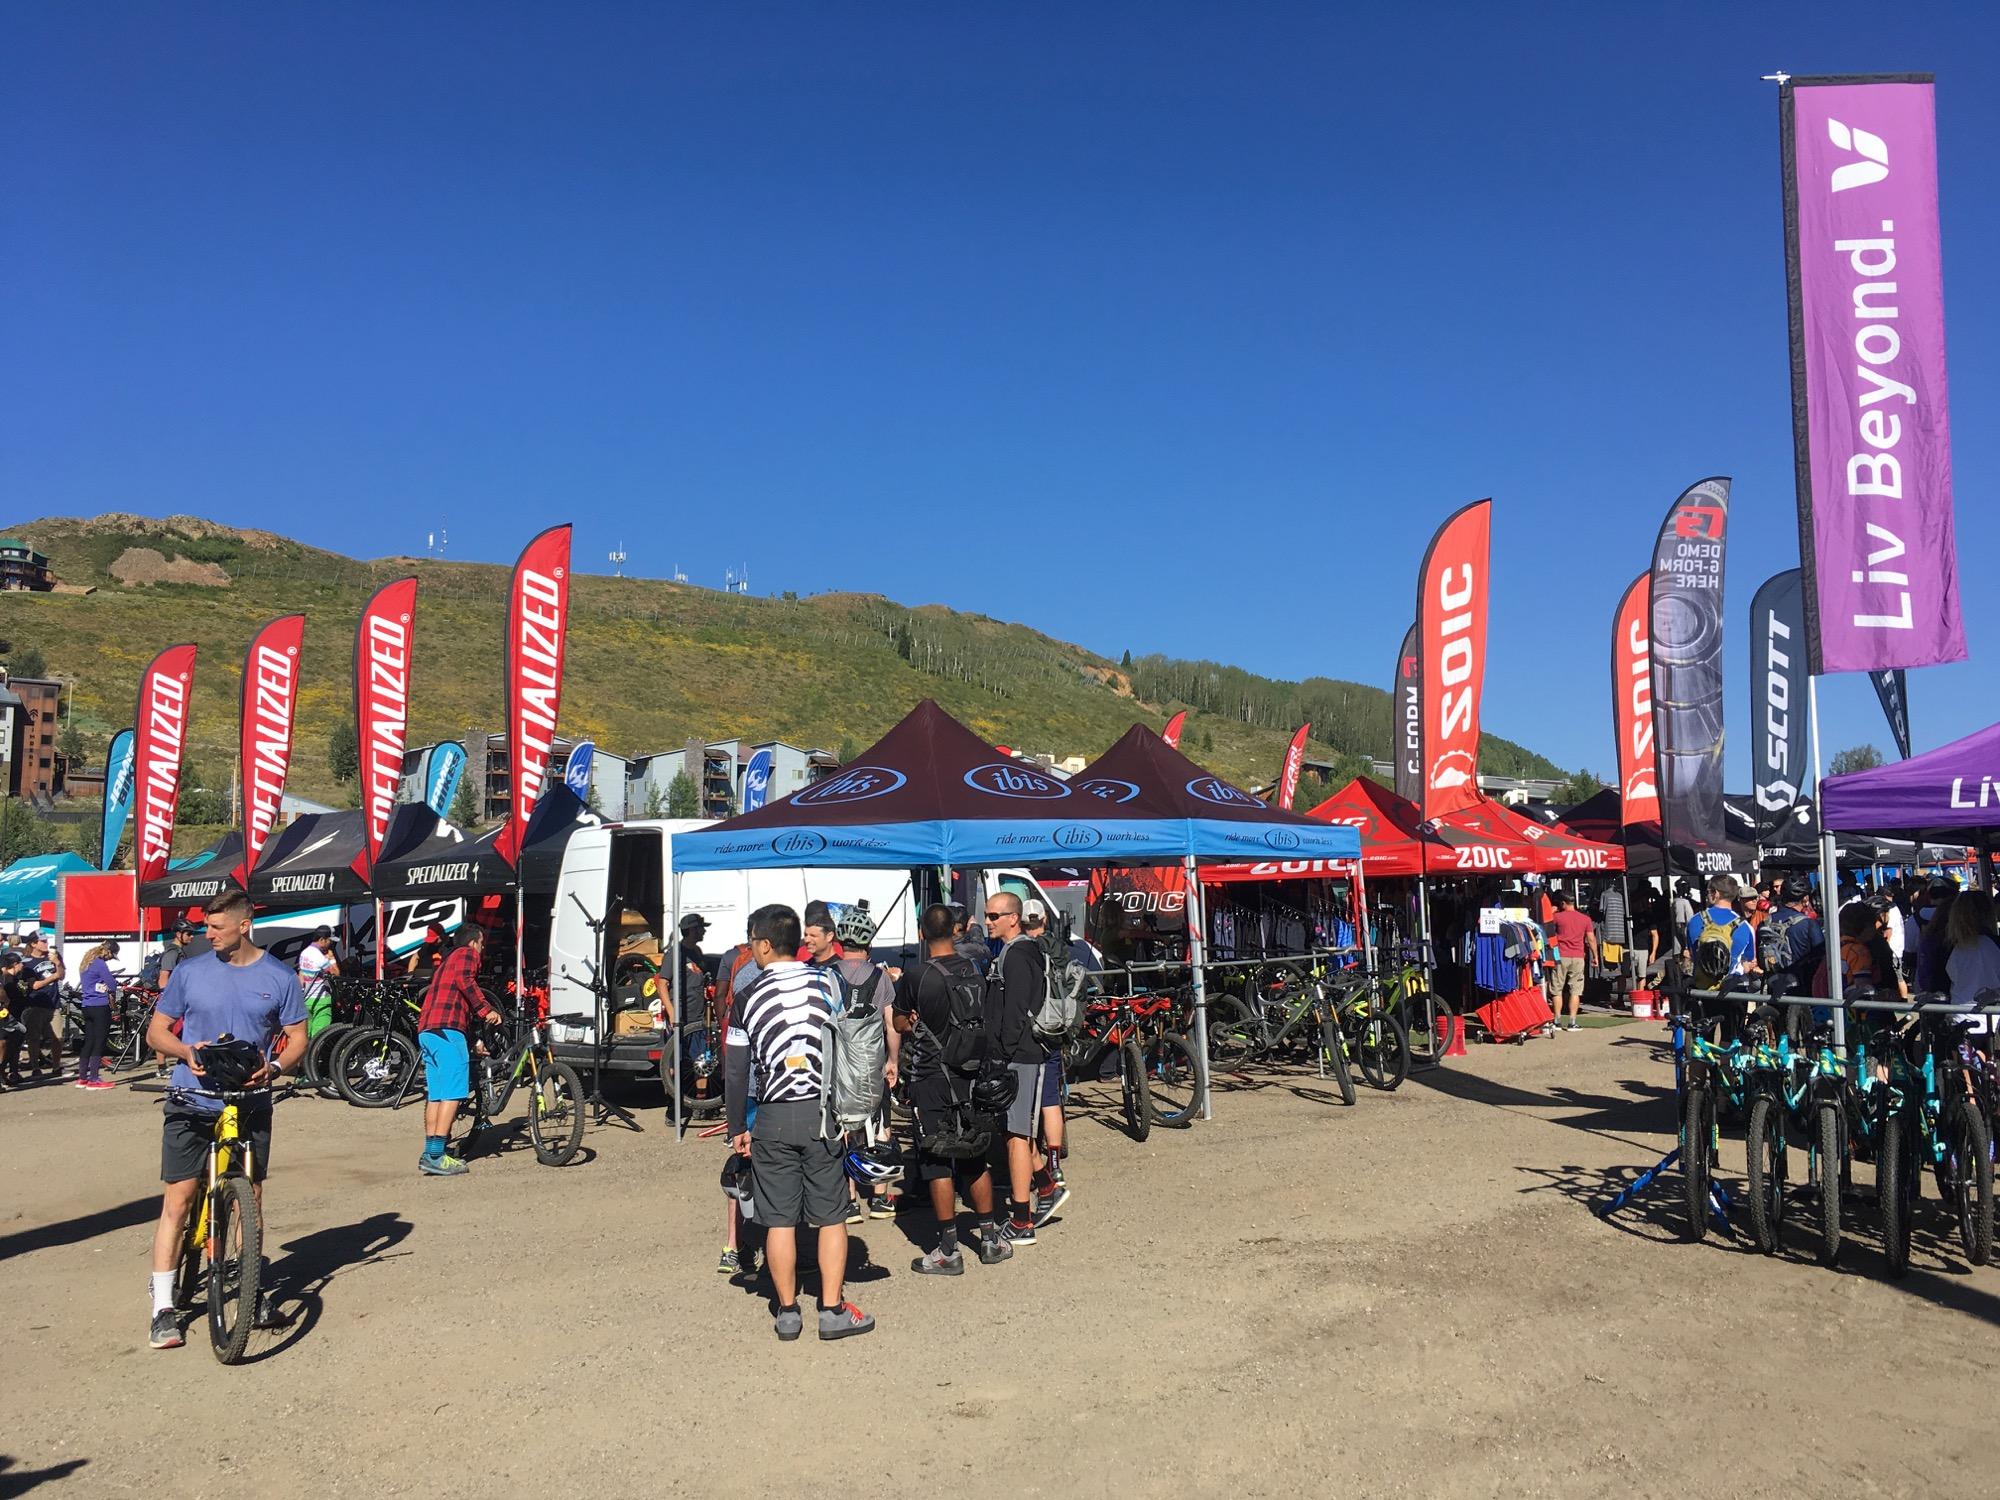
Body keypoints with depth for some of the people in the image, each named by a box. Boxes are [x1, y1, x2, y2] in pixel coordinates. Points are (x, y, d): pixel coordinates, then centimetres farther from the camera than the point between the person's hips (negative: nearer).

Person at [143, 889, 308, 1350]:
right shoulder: (189, 971, 2)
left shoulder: (279, 977, 1)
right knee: (178, 1199, -4)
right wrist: (187, 1050, -15)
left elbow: (297, 1037, 4)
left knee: (250, 1196, 10)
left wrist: (275, 1067, -17)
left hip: (249, 1104, 0)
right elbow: (156, 1031, 6)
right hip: (192, 1104, 0)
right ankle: (164, 1307, 4)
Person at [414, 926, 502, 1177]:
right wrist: (486, 1009, -13)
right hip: (447, 1029, -10)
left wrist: (474, 1040, 40)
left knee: (435, 1094, 11)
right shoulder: (467, 954, 6)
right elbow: (465, 981, -16)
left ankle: (430, 1154, 11)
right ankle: (436, 1155, -15)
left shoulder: (448, 959, 33)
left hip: (426, 1031, 10)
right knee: (453, 1093, -10)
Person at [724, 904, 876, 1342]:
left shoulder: (750, 999, -3)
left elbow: (735, 1072, -1)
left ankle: (787, 1311, 15)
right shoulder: (827, 984, -1)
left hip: (773, 1118, 0)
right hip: (823, 1113, 1)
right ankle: (832, 1310, 11)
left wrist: (737, 1128, 9)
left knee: (779, 1220, 8)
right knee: (831, 1217, 8)